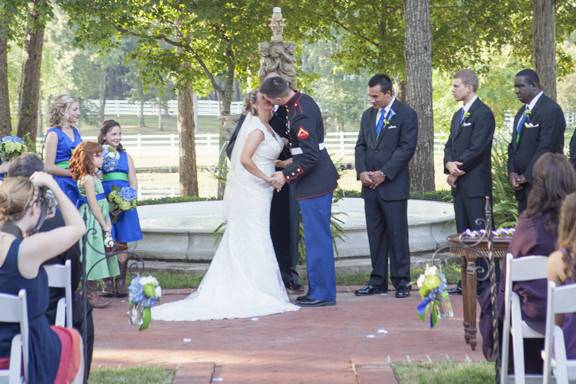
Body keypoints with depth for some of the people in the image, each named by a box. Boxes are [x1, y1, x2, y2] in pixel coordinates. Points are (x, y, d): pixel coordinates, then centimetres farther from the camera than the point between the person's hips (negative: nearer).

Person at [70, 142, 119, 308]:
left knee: (102, 254, 14)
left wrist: (107, 222, 9)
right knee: (93, 253, -9)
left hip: (100, 220, 10)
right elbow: (93, 204, -17)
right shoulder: (87, 178, -14)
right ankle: (91, 294, -7)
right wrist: (104, 224, -14)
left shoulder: (94, 177, 15)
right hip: (91, 220, -10)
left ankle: (108, 285, 22)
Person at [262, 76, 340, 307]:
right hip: (319, 180, 11)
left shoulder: (300, 114, -23)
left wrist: (286, 175, -17)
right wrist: (294, 161, 20)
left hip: (314, 184, -11)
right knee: (318, 237, 14)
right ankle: (319, 289, 20)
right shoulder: (302, 101, 8)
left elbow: (310, 157, -24)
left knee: (317, 238, -5)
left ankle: (322, 293, 0)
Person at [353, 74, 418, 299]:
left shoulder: (406, 115, -4)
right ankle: (378, 281, 13)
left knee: (397, 235, -3)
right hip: (370, 186, 6)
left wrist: (384, 174, -14)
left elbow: (406, 148, -11)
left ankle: (401, 282, 4)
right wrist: (362, 172, -3)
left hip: (393, 185, -6)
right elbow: (361, 146, 15)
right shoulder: (368, 115, 16)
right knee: (375, 235, 8)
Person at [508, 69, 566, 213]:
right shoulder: (522, 112, 17)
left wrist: (526, 176, -14)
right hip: (522, 185, 8)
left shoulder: (551, 110, -12)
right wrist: (512, 172, 1)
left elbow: (546, 148, -18)